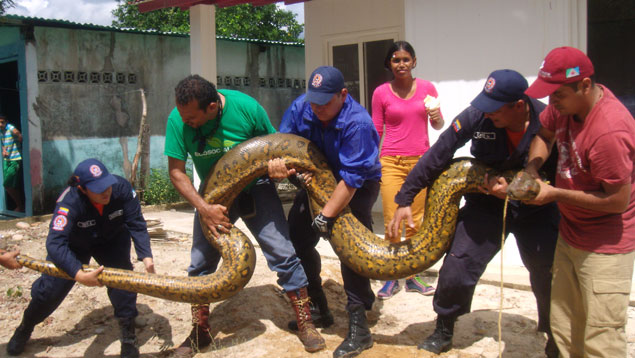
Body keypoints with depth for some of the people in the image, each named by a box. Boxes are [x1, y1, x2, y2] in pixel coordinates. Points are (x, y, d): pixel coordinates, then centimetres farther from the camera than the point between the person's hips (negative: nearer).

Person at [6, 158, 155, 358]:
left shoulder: (121, 188, -32)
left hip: (111, 240, 2)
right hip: (74, 244, -1)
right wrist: (79, 275, -56)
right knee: (51, 287, -3)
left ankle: (128, 334, -1)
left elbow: (137, 225, -24)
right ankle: (24, 329, 28)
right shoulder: (69, 203, -39)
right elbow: (55, 243, -45)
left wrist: (146, 256, -37)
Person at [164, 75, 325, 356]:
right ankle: (199, 333, 22)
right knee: (200, 262, 2)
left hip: (254, 188, -2)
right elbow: (176, 171, -14)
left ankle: (305, 324, 8)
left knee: (283, 254, -8)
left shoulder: (246, 107, -23)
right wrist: (203, 207, -25)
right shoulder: (178, 120, -19)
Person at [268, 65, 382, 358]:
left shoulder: (357, 123, -33)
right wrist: (277, 161, -31)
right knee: (297, 237, 4)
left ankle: (358, 328, -11)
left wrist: (326, 216, -36)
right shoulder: (301, 107, -15)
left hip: (359, 186, -7)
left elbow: (351, 179, -35)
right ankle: (318, 309, 21)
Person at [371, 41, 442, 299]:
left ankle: (412, 277, 15)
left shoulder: (427, 88, 5)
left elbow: (438, 125, 12)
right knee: (392, 221, -6)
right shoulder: (381, 93, 1)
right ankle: (392, 278, 6)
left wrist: (437, 118, -11)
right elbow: (376, 131, 6)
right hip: (391, 162, -2)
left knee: (416, 222, 4)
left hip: (421, 160, 2)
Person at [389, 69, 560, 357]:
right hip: (486, 201, 1)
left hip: (536, 206, 0)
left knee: (551, 276, -2)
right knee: (457, 266, -8)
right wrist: (405, 199, -13)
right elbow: (437, 155, -13)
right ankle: (444, 330, 18)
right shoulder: (477, 116, -20)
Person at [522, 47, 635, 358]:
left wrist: (555, 194, -19)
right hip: (570, 234, 9)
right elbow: (545, 133, 17)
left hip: (604, 247, -9)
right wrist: (532, 171, -2)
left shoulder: (609, 132, -30)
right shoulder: (566, 103, -3)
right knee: (564, 332, 17)